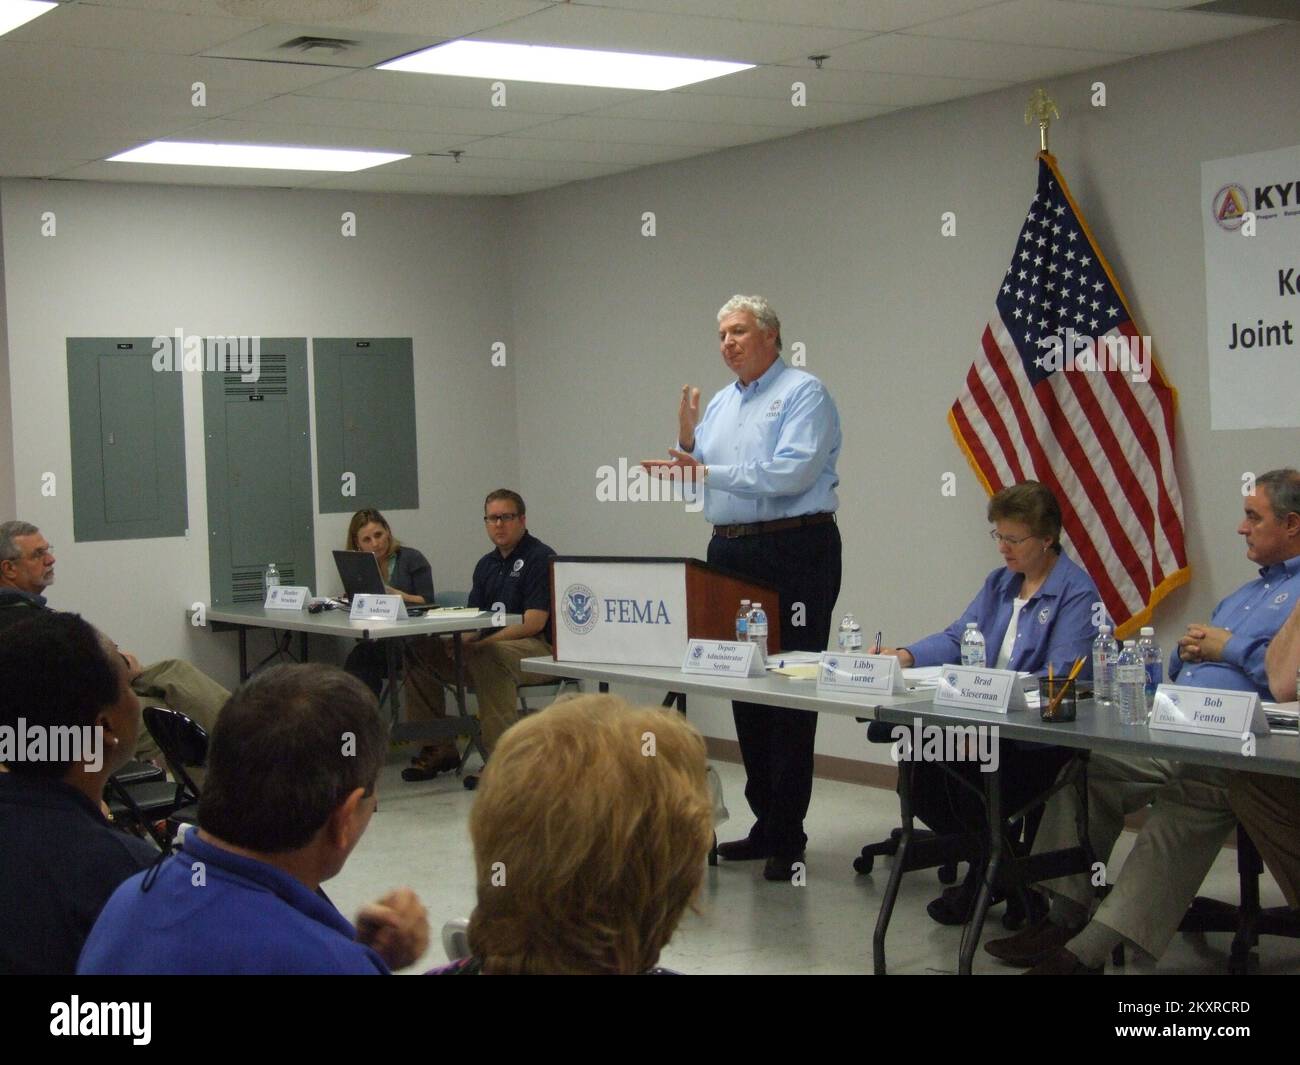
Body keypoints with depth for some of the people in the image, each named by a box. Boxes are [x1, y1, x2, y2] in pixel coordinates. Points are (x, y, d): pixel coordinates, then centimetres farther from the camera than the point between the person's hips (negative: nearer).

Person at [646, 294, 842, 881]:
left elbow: (791, 472, -19)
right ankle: (765, 822, 19)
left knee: (791, 690, -6)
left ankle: (786, 834, -2)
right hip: (730, 555, 8)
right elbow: (697, 481, 20)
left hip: (794, 553, -8)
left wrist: (708, 471, -21)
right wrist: (687, 441, 2)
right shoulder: (719, 404, 18)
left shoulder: (804, 394, -5)